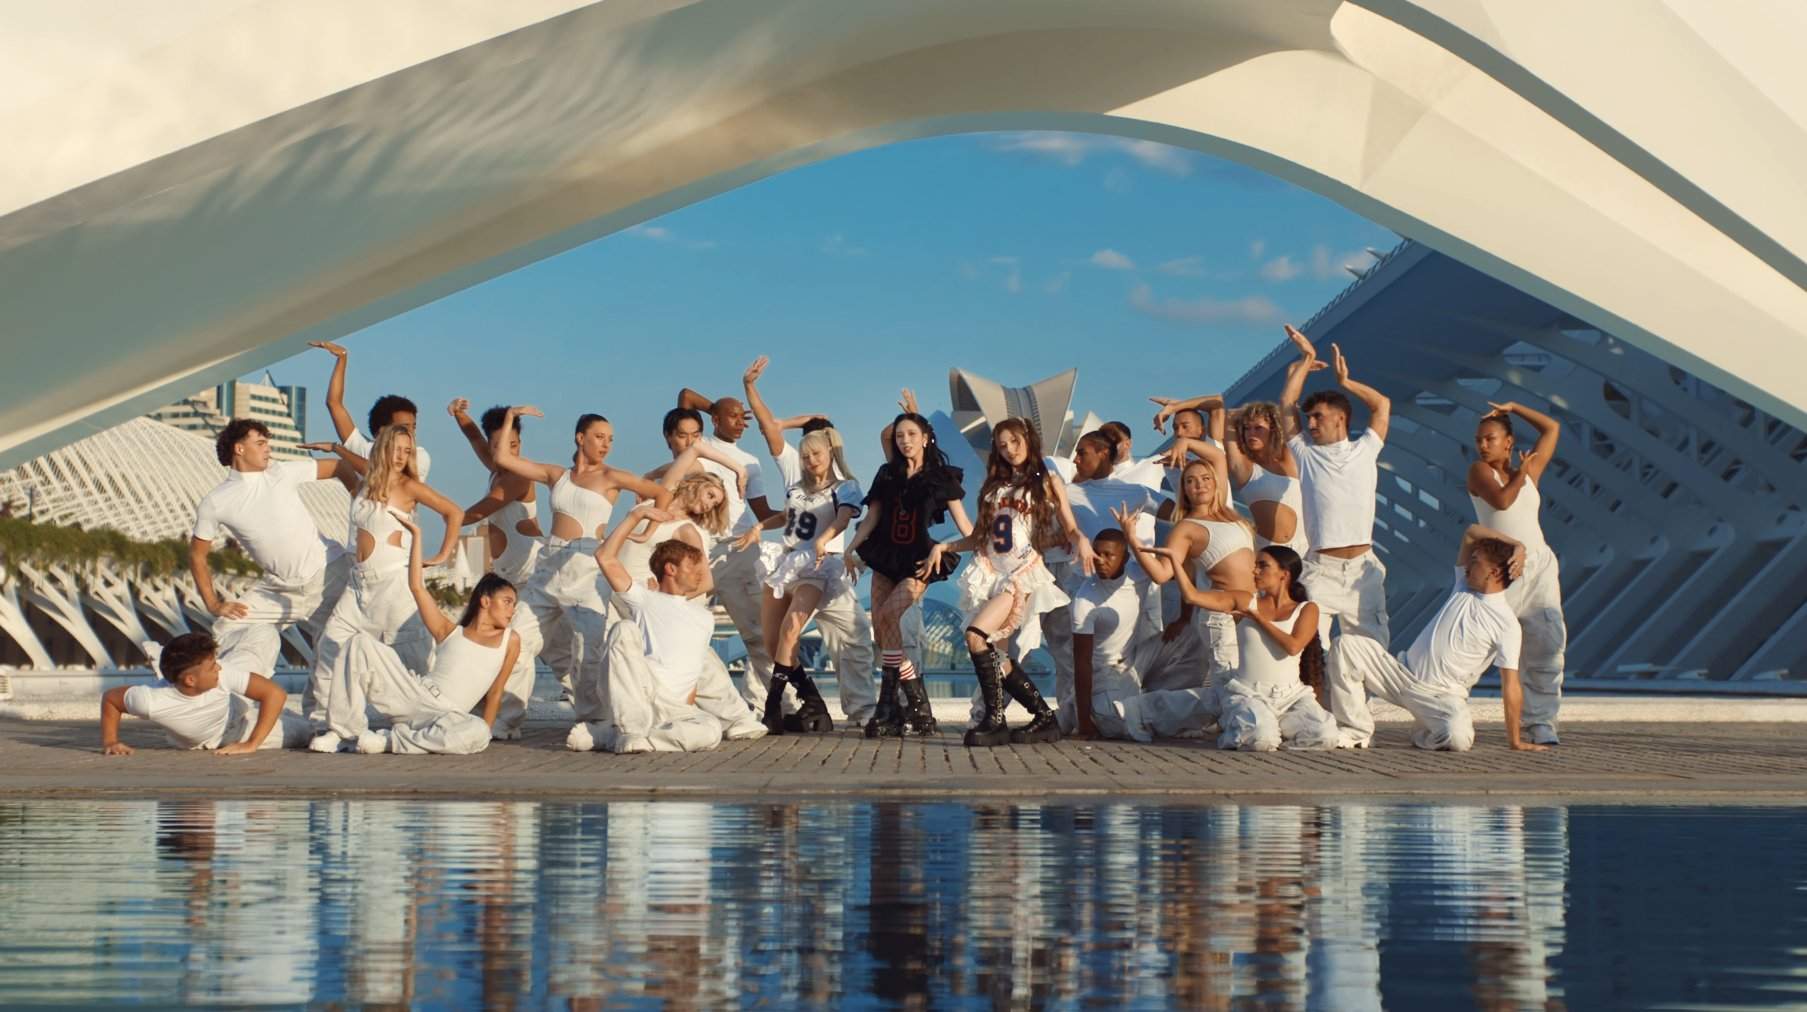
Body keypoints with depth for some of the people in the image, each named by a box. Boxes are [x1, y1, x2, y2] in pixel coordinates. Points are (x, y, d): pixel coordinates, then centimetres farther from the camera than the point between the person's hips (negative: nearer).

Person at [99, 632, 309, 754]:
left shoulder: (222, 674, -43)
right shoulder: (152, 702, -45)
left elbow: (276, 693, -41)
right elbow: (110, 698, -25)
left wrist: (251, 744, -43)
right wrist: (110, 742, -29)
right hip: (191, 746, -1)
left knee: (299, 733, 4)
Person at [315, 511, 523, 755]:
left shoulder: (509, 640, 12)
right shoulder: (450, 632, 12)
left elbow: (495, 693, 13)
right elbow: (417, 587, 5)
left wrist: (483, 732, 3)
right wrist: (416, 534, 4)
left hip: (446, 718, -1)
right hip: (416, 695, 1)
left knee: (477, 733, -38)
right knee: (361, 643, -14)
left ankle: (389, 741, -23)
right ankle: (343, 730, -12)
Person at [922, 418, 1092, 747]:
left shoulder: (1047, 482, 9)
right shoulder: (994, 485, 23)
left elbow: (1070, 530, 3)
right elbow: (978, 537, 24)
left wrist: (1082, 541, -20)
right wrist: (943, 546, 10)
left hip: (1023, 572, -5)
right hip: (990, 572, 5)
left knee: (976, 636, -26)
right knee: (995, 657, -7)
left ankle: (995, 721, -22)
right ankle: (1045, 717, 4)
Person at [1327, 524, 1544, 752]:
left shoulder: (1507, 624, -12)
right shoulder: (1464, 587, 7)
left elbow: (1510, 686, -14)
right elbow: (1471, 533, 9)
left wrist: (1515, 741, -16)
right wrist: (1516, 545, -1)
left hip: (1442, 696, -5)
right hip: (1403, 672, 5)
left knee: (1458, 739, -37)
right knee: (1345, 645, -14)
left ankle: (1427, 734, 2)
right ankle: (1357, 731, -7)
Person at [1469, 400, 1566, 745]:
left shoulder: (1529, 472, 18)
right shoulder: (1479, 471, 4)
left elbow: (1552, 429, 26)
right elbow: (1501, 500, -14)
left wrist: (1513, 408, 23)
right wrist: (1520, 474, 2)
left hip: (1541, 565, 4)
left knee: (1546, 644, -6)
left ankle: (1541, 723, -4)